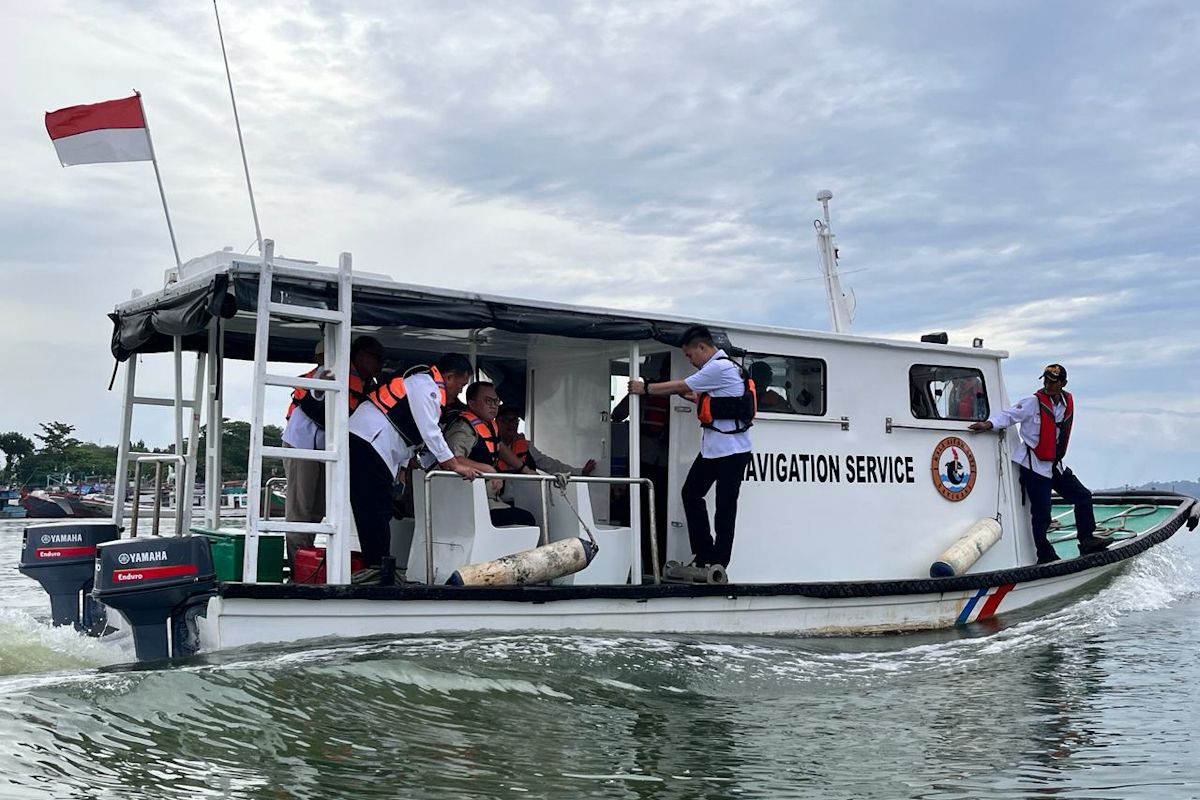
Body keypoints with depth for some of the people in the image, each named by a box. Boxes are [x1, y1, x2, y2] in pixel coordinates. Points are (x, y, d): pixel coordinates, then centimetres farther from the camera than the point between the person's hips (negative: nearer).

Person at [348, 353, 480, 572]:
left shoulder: (422, 382, 23)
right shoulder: (427, 386, -9)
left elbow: (412, 432, 25)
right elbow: (429, 431, -13)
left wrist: (402, 467, 23)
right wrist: (455, 465, -8)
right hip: (369, 443, -10)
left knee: (369, 511, 10)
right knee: (378, 511, -9)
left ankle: (374, 565, 13)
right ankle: (378, 566, -8)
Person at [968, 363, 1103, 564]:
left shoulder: (1068, 402, 6)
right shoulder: (1033, 403, -11)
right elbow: (1009, 415, -15)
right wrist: (989, 423, -31)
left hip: (1055, 465, 7)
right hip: (1034, 465, -7)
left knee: (1083, 496, 9)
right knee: (1041, 512, -5)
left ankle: (1087, 541, 19)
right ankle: (1045, 556, 6)